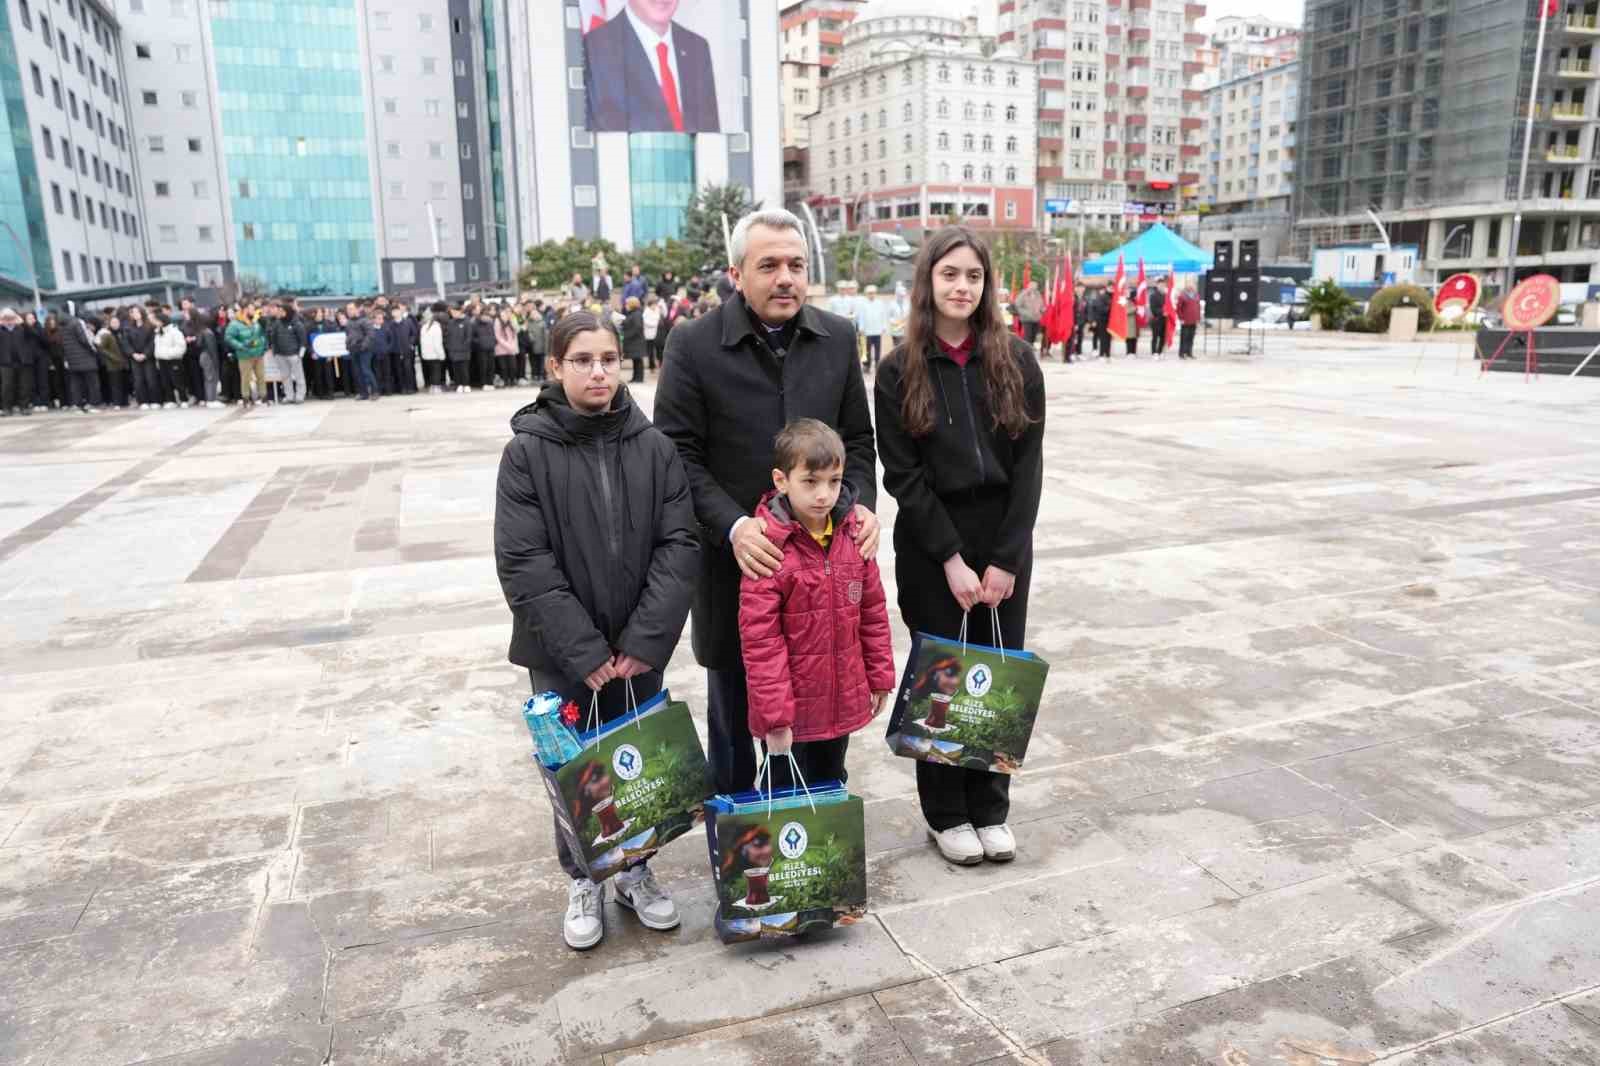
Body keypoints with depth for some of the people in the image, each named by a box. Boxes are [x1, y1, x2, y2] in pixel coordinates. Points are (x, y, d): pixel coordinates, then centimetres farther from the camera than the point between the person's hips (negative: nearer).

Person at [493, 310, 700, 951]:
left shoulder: (653, 446, -3)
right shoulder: (527, 452, -8)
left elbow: (678, 544, -6)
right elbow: (524, 564, -12)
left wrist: (645, 639, -14)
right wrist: (584, 652, -16)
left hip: (639, 649, 2)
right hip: (562, 654, -2)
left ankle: (635, 868, 36)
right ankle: (583, 881, 32)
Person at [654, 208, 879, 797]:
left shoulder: (838, 338, 4)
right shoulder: (693, 343, -7)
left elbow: (857, 439, 10)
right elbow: (679, 454, -8)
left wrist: (861, 503, -8)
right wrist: (733, 526, -21)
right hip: (737, 560, -2)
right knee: (735, 716, 15)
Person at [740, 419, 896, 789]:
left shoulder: (854, 535, -1)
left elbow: (873, 612, 8)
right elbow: (760, 638, -19)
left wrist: (880, 675, 9)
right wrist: (774, 714, -18)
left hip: (843, 700, 5)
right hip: (790, 711, -5)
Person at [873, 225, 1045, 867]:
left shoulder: (1015, 360, 1)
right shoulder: (900, 370, -3)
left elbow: (1028, 466, -2)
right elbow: (902, 476, -6)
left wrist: (1005, 559, -8)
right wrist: (952, 560, -12)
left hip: (1005, 547, 2)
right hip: (930, 550, -1)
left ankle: (990, 809, 24)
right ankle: (946, 813, 23)